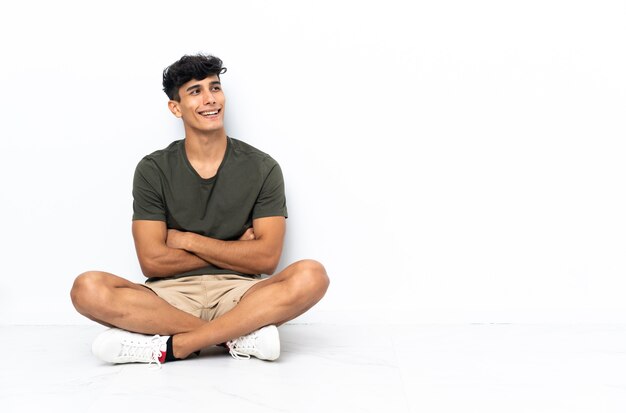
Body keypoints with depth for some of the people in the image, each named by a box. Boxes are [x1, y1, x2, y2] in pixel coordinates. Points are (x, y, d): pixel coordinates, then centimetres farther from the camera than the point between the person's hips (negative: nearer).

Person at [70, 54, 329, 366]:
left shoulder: (262, 168, 3)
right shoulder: (152, 170, 3)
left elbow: (266, 258, -5)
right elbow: (152, 261, -5)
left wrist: (187, 240, -4)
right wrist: (234, 251, -4)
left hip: (238, 294, 0)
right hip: (172, 296, 0)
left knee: (311, 276, -29)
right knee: (87, 289, -28)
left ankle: (171, 346, -29)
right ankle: (240, 335, -25)